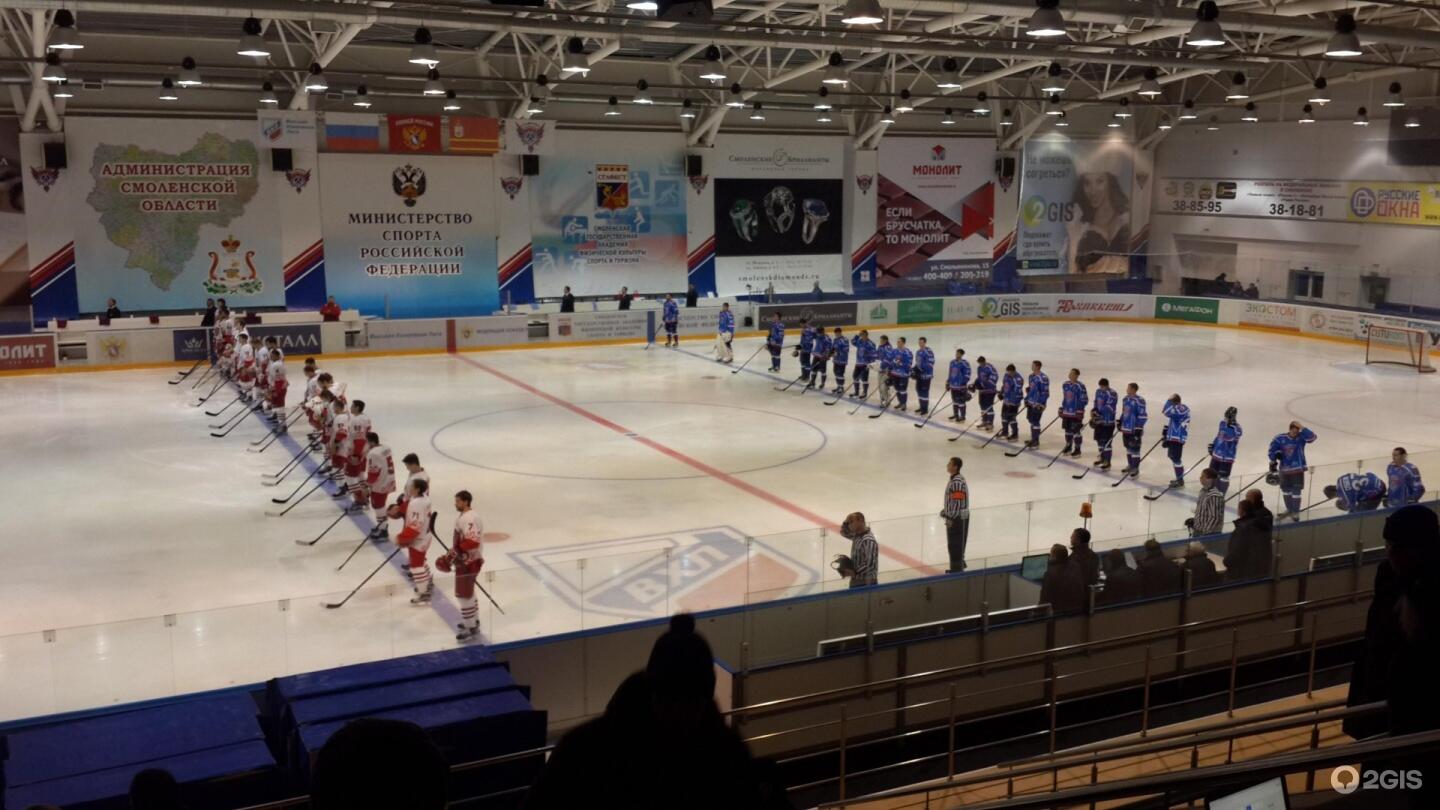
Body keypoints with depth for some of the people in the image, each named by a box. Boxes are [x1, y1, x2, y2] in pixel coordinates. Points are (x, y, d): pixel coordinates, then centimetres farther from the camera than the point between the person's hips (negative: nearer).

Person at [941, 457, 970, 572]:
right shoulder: (955, 479, 9)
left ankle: (956, 569, 4)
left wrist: (950, 518, -23)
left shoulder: (957, 482, -23)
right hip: (958, 516, 10)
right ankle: (959, 565, 31)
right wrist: (945, 510, 21)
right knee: (957, 543, 19)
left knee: (954, 544, -3)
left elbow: (957, 501, -25)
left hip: (957, 518, -10)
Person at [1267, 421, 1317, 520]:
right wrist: (1273, 463, -1)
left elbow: (1312, 437, -28)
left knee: (1296, 491, -2)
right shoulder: (1280, 439, -9)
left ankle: (1295, 513, 11)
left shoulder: (1301, 437, -10)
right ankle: (1289, 509, 39)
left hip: (1297, 469, -3)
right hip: (1284, 468, 3)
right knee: (1285, 490, 18)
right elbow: (1272, 450, -1)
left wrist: (1302, 428, -31)